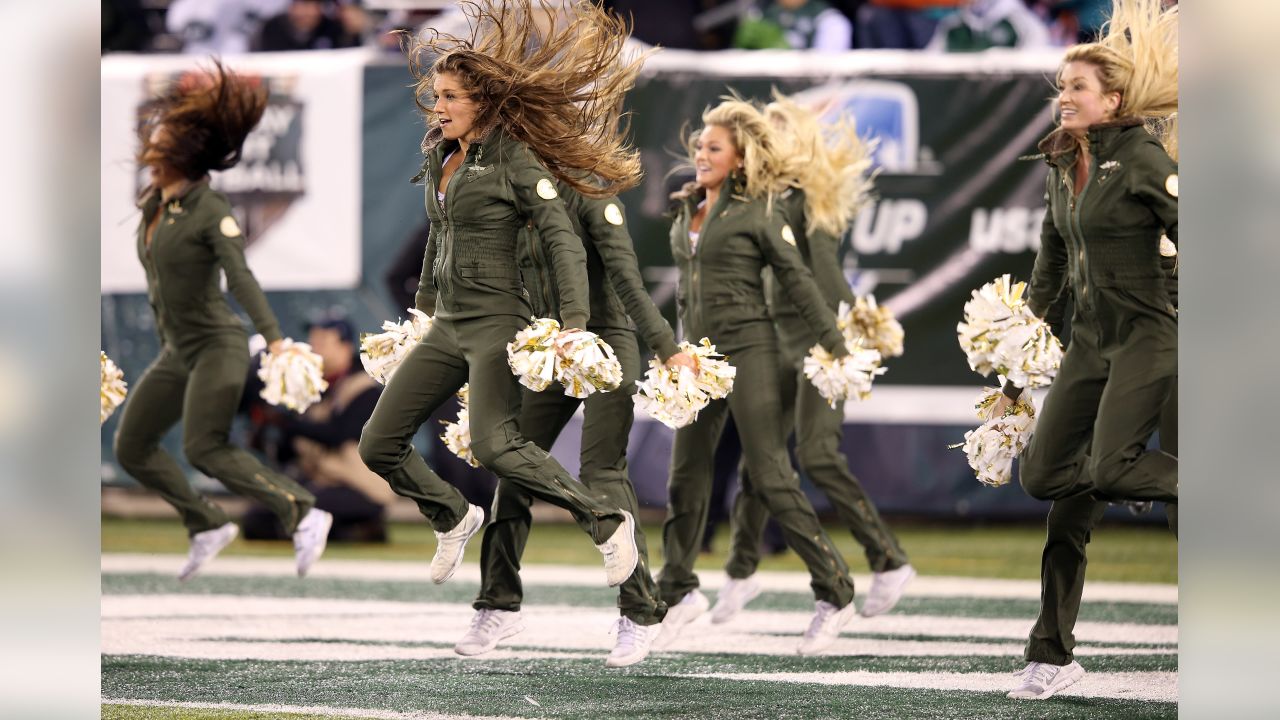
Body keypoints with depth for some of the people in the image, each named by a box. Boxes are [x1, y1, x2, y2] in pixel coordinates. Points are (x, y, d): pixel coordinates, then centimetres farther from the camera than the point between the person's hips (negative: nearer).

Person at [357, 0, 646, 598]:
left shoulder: (515, 161, -9)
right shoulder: (439, 158, 13)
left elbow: (563, 243, -13)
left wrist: (573, 323, -23)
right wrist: (423, 307, 33)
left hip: (496, 322, -8)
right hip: (446, 327, 8)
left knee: (494, 447, -27)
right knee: (378, 445, 4)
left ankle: (607, 524, -15)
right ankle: (454, 518, 29)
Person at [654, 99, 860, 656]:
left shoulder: (758, 211, -6)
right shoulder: (686, 211, 12)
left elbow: (797, 280, -6)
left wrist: (836, 348, -7)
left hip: (748, 349, -6)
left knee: (770, 478, -8)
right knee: (686, 477, 8)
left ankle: (834, 593, -1)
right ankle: (678, 592, 22)